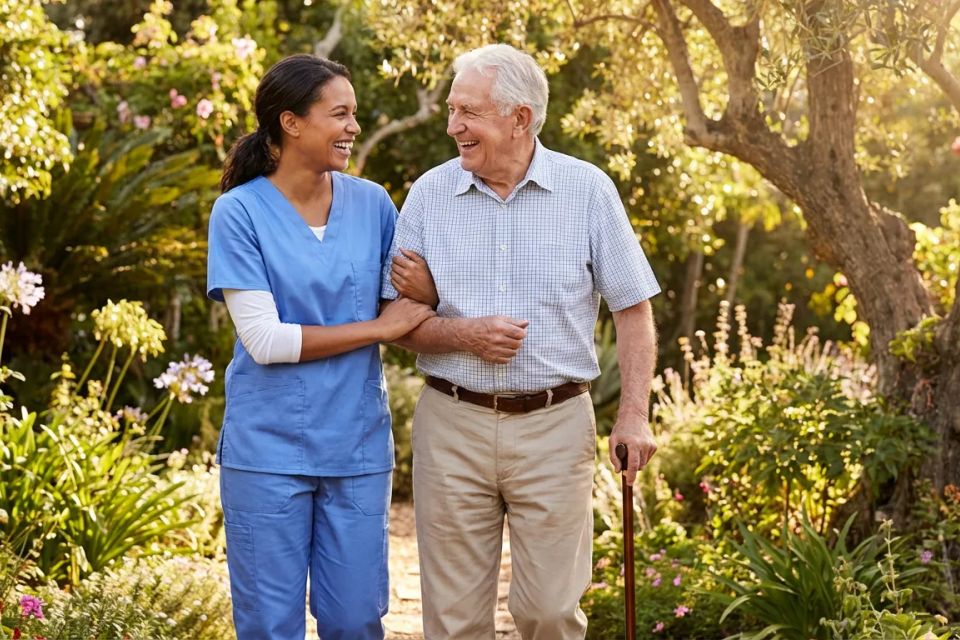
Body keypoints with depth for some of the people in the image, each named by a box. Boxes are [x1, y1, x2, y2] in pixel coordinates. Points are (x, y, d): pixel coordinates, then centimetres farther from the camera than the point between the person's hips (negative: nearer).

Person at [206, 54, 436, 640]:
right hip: (269, 450, -3)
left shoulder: (372, 204, 3)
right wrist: (379, 328, -13)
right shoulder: (240, 212, -8)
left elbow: (409, 311, 9)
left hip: (357, 444, 3)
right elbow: (264, 340, -14)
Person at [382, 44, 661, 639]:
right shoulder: (430, 193, 2)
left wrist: (634, 417, -7)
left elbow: (634, 309, 2)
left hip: (555, 427, -1)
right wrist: (464, 335, -15)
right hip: (452, 426, 1)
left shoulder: (588, 190, -1)